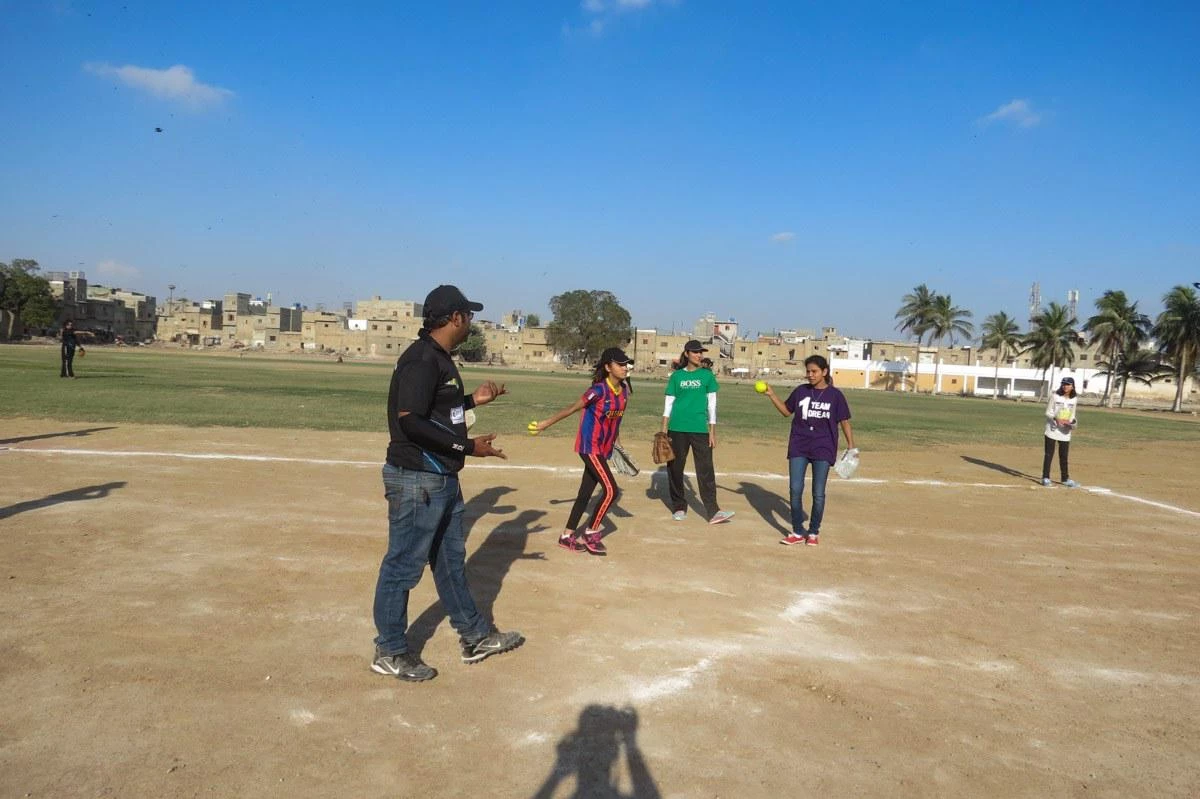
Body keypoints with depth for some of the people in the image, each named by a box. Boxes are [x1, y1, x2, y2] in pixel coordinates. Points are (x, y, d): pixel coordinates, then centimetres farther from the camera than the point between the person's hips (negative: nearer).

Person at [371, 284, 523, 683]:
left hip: (443, 478, 11)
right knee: (404, 564, 3)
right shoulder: (422, 359, -19)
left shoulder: (440, 359, 12)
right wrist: (467, 446, -24)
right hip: (416, 480, -11)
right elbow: (410, 421, -26)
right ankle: (389, 651, 20)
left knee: (451, 559, 19)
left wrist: (473, 400, 15)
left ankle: (475, 637, 34)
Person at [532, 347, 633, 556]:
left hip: (604, 449, 7)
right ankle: (591, 533, 5)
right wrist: (546, 423, -7)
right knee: (611, 490, -11)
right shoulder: (599, 389, -19)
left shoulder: (624, 389, 3)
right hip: (589, 446, -7)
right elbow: (572, 408, -13)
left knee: (586, 493, 12)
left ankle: (567, 536, 22)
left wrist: (615, 439, 19)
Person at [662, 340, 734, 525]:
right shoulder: (677, 376, 6)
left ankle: (713, 512, -4)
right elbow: (668, 404, 6)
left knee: (706, 471, -4)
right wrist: (664, 431, 0)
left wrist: (712, 432, 0)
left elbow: (712, 405, 5)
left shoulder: (707, 375, 5)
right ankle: (679, 508, 19)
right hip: (677, 429, 1)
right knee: (675, 468, 6)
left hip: (700, 429, -1)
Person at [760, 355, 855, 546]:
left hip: (822, 449, -2)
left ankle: (814, 532, 20)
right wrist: (771, 396, 4)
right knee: (795, 490, 1)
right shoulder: (800, 391, 4)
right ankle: (798, 532, 13)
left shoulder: (835, 395, -3)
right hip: (798, 448, 2)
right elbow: (787, 411, 15)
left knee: (818, 493, 4)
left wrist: (851, 446, -4)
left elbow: (844, 421, 1)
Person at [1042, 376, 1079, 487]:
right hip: (1052, 429, -3)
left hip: (1065, 432, 3)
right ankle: (1045, 477, 6)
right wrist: (1056, 419, -24)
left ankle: (1065, 478, 19)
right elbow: (1048, 412, -6)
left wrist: (1072, 423, -8)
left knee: (1064, 456, 8)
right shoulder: (1055, 396, -6)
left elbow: (1072, 415, 13)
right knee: (1049, 454, -1)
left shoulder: (1074, 399, 5)